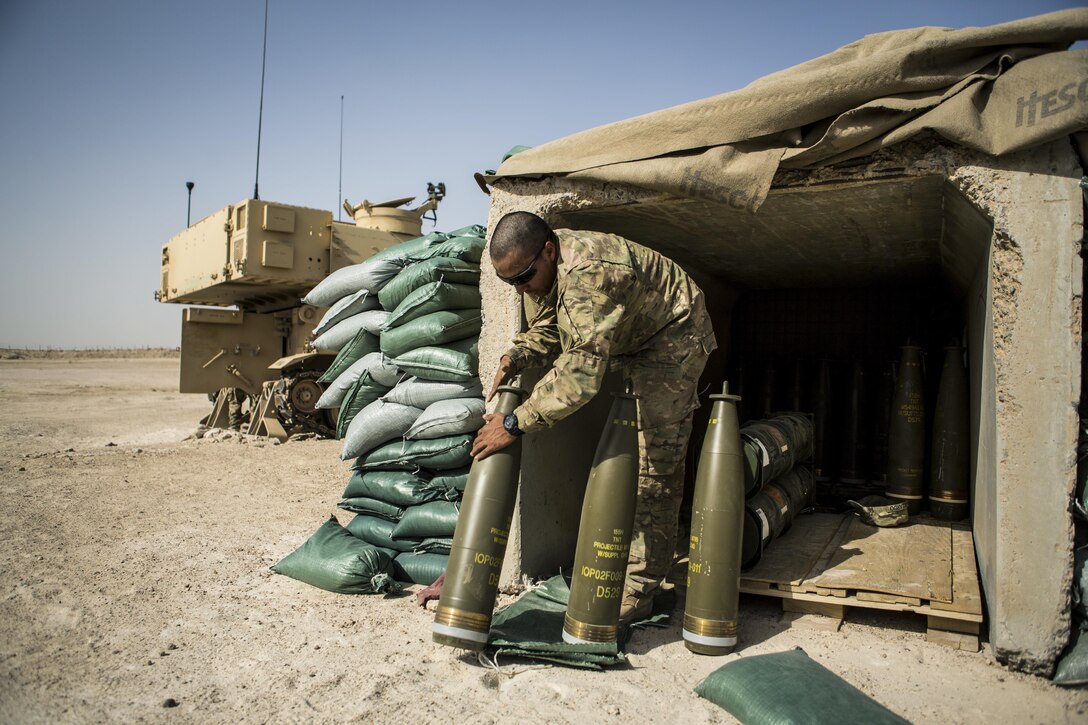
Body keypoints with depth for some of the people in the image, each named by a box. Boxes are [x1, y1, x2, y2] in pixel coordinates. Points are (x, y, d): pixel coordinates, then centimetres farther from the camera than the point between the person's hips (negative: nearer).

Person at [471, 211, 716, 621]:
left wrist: (515, 424, -42)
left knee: (653, 464, -11)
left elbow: (581, 370, -45)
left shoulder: (588, 271, -39)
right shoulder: (538, 268, -9)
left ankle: (639, 588, -4)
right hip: (631, 342, 10)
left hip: (672, 340, -9)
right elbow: (547, 329, 4)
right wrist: (517, 356, -18)